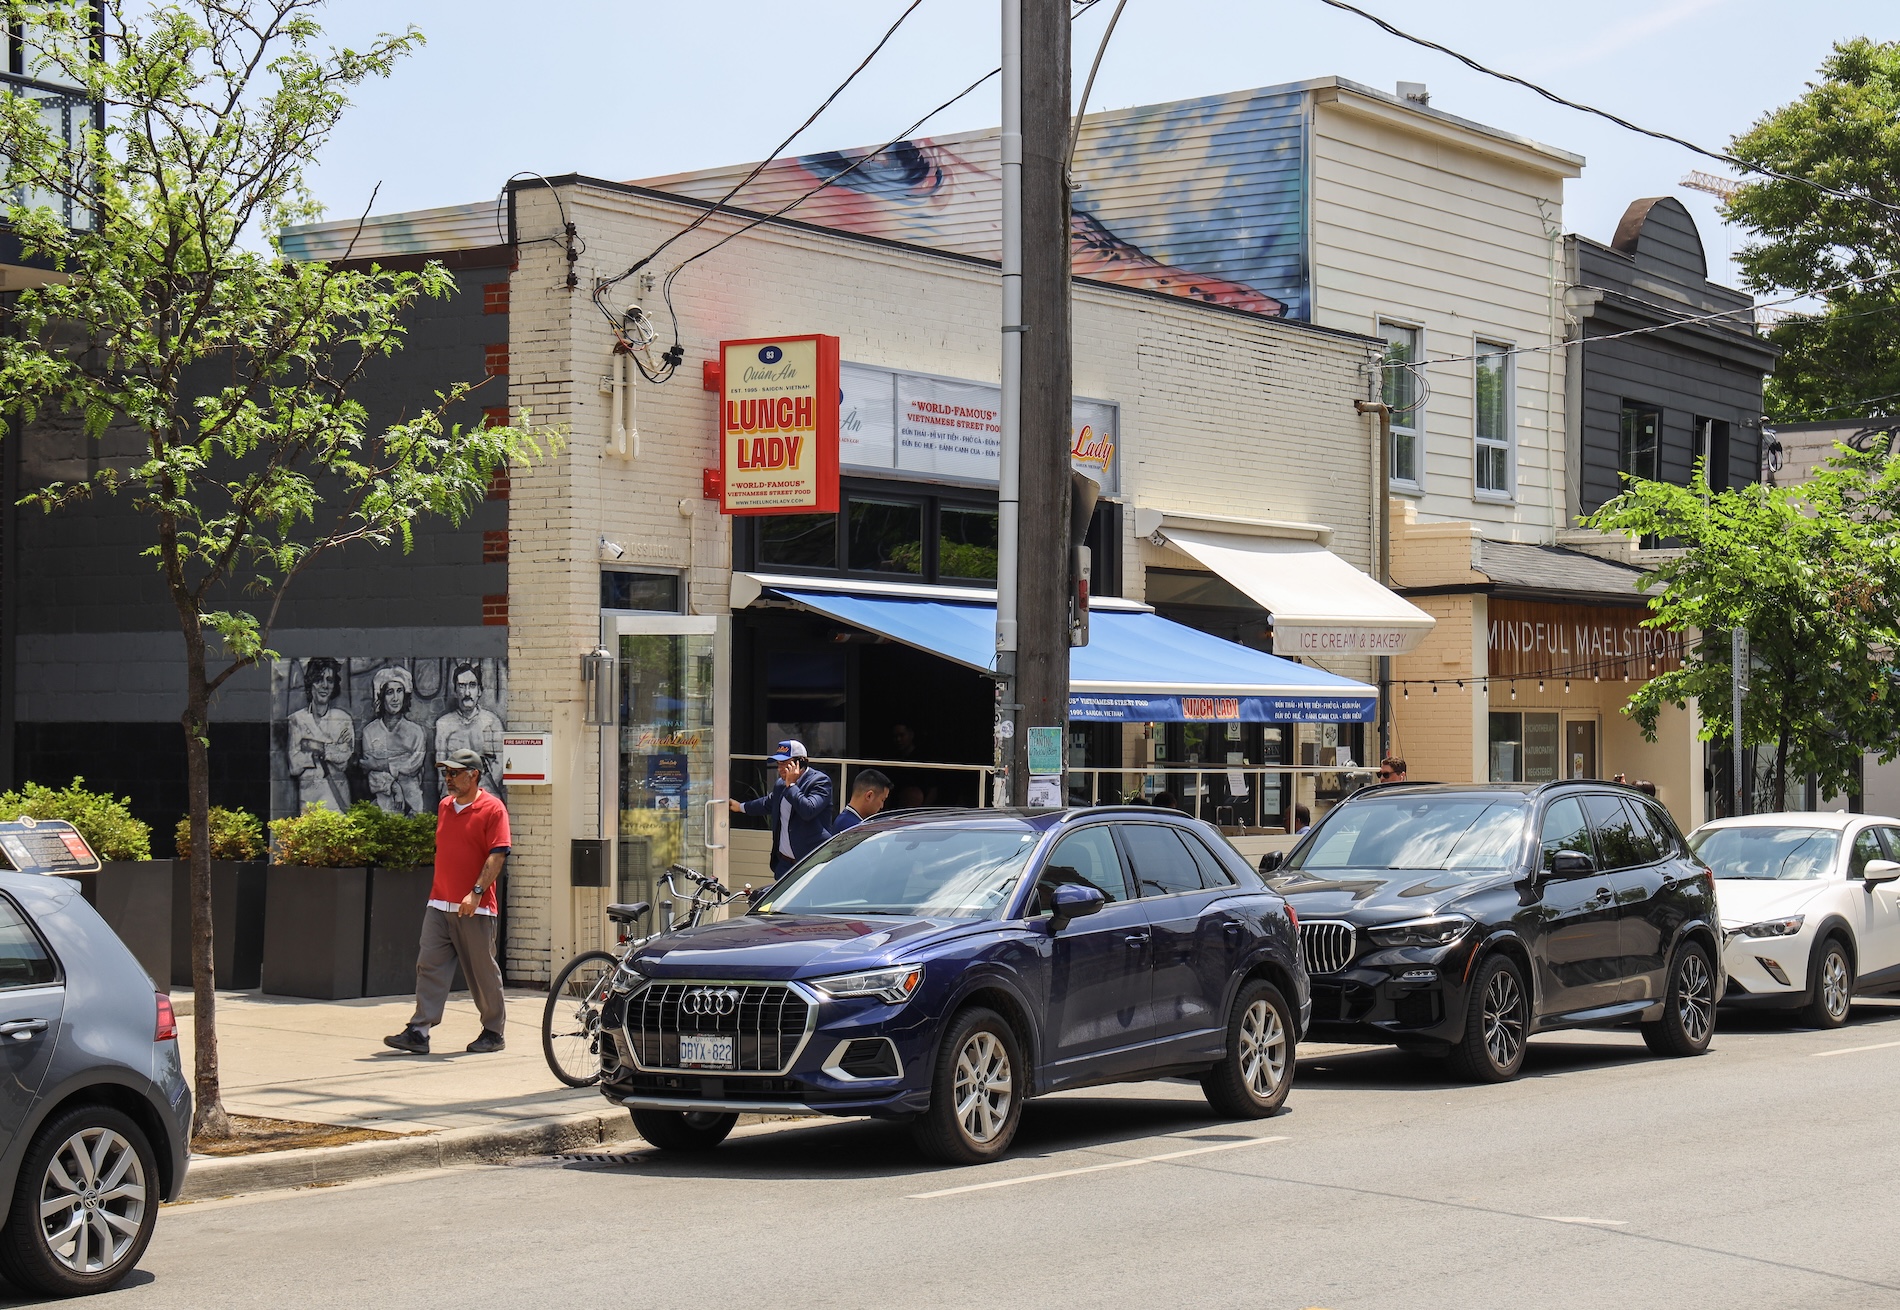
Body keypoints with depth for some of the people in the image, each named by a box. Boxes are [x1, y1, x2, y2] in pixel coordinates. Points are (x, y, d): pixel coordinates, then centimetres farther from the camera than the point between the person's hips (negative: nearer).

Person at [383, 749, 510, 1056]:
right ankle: (419, 1032, -6)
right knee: (429, 966, -3)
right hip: (439, 904, 6)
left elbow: (498, 855, -14)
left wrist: (477, 892, -23)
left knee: (483, 972, 3)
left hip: (474, 908, -6)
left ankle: (493, 1033, 15)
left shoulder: (492, 808, -7)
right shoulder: (445, 806, 14)